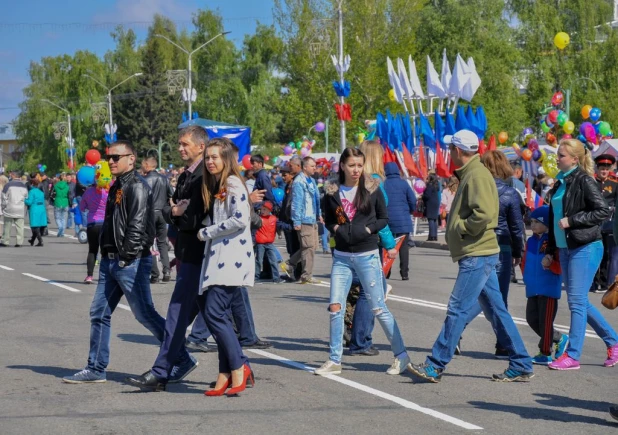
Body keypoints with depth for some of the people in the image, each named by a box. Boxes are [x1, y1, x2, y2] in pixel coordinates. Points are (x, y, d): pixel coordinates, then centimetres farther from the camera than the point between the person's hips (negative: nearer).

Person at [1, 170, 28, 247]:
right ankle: (19, 242, 1)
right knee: (19, 226, 4)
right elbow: (26, 198, 10)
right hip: (20, 210, 3)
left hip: (10, 209, -3)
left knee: (7, 226, 6)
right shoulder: (23, 186, 7)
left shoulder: (8, 185, -8)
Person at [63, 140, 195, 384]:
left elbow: (137, 225, -20)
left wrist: (126, 258, -19)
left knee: (145, 314, -5)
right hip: (111, 261, 10)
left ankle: (183, 360, 5)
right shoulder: (116, 187, 16)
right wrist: (107, 256, 13)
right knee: (99, 313, 9)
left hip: (131, 263, -9)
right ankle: (96, 369, 15)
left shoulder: (137, 186, -13)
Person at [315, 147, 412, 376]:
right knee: (335, 308, -1)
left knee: (378, 308, 0)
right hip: (341, 257, 3)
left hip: (367, 256, -3)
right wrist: (337, 229, -8)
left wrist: (366, 230, -12)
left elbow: (384, 218, 3)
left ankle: (401, 355, 11)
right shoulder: (333, 192, 2)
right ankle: (334, 361, 8)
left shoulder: (372, 189, -3)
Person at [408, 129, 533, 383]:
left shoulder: (477, 175, -14)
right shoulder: (469, 174, 18)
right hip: (479, 254, 11)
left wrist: (459, 227, -13)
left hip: (477, 255, -11)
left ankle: (435, 366, -5)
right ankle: (521, 366, 13)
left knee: (457, 310, -8)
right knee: (496, 311, 11)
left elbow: (483, 214, -25)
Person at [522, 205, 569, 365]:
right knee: (532, 318, 9)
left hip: (549, 288, -8)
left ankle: (545, 353, 7)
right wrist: (527, 276, 9)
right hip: (532, 289, 8)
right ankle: (559, 339, 24)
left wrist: (549, 262, -29)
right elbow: (525, 262, 22)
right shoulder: (531, 241, 10)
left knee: (546, 321, -3)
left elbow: (560, 267, -13)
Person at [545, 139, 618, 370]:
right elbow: (554, 219, 19)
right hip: (566, 249, 9)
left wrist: (572, 220, -18)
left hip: (585, 248, -9)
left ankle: (572, 355, -3)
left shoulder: (584, 181, -10)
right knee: (579, 302, 11)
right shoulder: (561, 182, 14)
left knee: (577, 301, -7)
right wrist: (550, 251, 18)